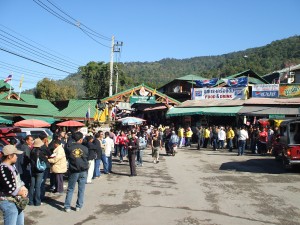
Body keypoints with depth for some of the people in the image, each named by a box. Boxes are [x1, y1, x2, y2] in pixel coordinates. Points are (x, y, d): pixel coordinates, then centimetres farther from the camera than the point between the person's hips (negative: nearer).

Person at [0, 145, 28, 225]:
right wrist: (21, 193, -10)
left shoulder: (11, 166, 9)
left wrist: (23, 188, -4)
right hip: (9, 203, -10)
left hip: (17, 201, 10)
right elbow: (9, 189, -25)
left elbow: (18, 180, 15)